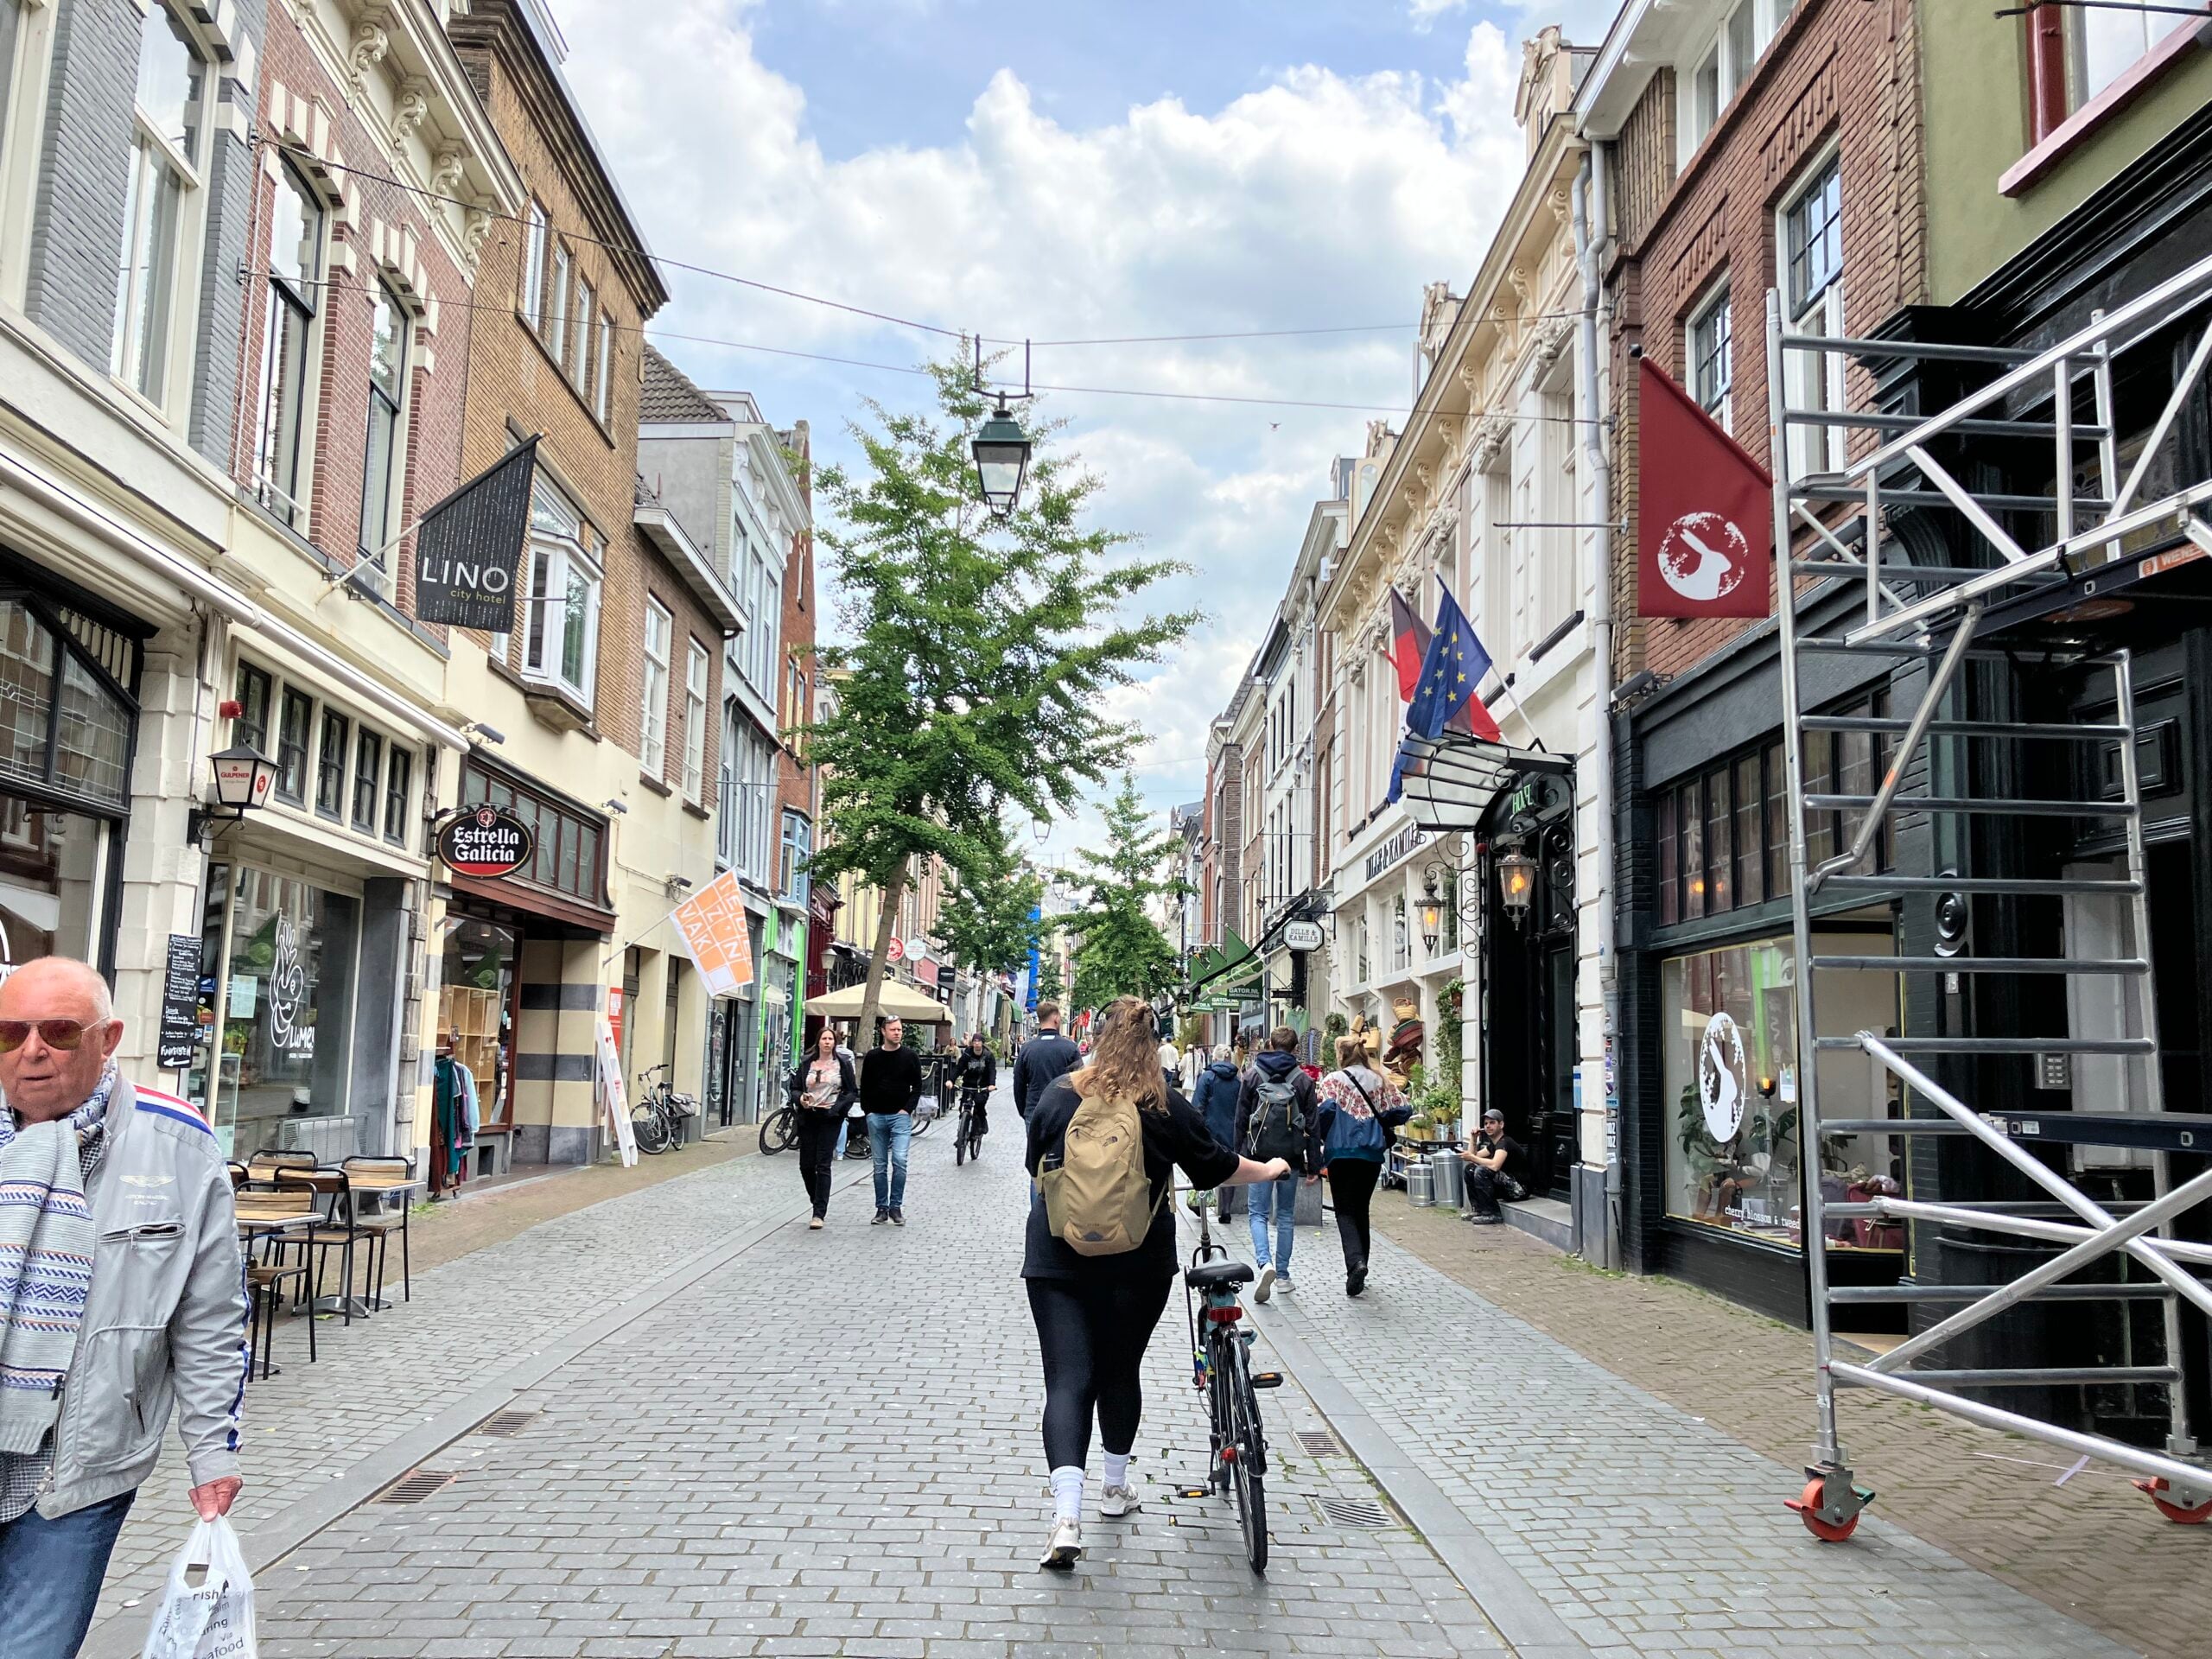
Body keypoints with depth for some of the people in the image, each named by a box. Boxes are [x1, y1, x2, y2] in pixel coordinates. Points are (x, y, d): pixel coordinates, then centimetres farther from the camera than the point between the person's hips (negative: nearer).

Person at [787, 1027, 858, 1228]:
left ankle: (819, 1214, -6)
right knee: (806, 1165, 4)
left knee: (823, 1165, -7)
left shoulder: (843, 1063, 2)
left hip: (830, 1119, -3)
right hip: (808, 1118, 3)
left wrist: (837, 1108, -12)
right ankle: (819, 1203, 27)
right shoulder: (806, 1064, 8)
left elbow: (853, 1092, 2)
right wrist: (800, 1099, -10)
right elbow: (795, 1088, 12)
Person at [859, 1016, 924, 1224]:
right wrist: (867, 1111, 2)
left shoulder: (910, 1056, 2)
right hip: (876, 1117, 2)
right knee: (880, 1166, 6)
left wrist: (907, 1109, -8)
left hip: (900, 1116, -2)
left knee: (899, 1160, -15)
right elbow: (864, 1087, 12)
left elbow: (917, 1086, 2)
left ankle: (896, 1207, -6)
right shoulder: (873, 1057, 7)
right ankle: (882, 1208, 12)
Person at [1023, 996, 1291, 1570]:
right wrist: (1269, 1171, 26)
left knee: (1068, 1380, -2)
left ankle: (1066, 1514, -16)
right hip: (1138, 1264, 0)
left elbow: (1035, 1164, 14)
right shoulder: (1166, 1106, -6)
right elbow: (1217, 1168, 6)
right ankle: (1116, 1489, 34)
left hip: (1058, 1261, 0)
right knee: (1120, 1372, 18)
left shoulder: (1057, 1094, -1)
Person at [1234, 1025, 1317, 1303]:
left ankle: (1264, 1263, -20)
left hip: (1259, 1154, -1)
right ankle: (1282, 1274, 15)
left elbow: (1241, 1118, 1)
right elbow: (1311, 1123, 2)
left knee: (1259, 1213, 4)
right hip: (1291, 1155, 1)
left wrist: (1238, 1154, 9)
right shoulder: (1303, 1079, 1)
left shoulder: (1253, 1074, 0)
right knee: (1286, 1215, 13)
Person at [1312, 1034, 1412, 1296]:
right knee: (1361, 1209, 16)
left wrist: (1323, 1139, -2)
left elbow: (1325, 1109, -17)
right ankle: (1358, 1267, 18)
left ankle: (1356, 1262, -23)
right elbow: (1402, 1110, 4)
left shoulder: (1334, 1080, -4)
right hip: (1373, 1154, 4)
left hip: (1342, 1152, -4)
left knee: (1345, 1211, 0)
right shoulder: (1380, 1081, 9)